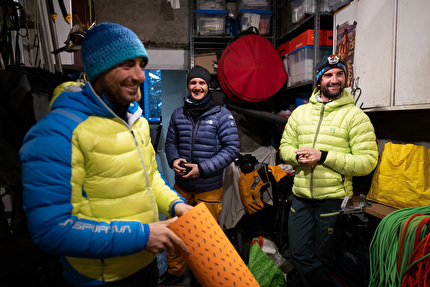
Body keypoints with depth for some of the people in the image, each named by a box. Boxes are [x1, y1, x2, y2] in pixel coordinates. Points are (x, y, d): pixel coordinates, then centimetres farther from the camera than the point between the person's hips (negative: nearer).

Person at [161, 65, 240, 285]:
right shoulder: (178, 114, 4)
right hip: (181, 186, 4)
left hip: (209, 189, -3)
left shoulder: (222, 114, -7)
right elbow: (171, 142, 14)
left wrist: (202, 168, -18)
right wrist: (174, 160, -9)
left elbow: (232, 148, -10)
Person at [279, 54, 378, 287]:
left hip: (333, 199, -4)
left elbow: (367, 162, -12)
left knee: (322, 259, 11)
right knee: (300, 256, 12)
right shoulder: (300, 112, 9)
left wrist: (323, 156, -21)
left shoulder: (356, 116, -5)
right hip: (301, 198, 4)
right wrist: (298, 156, -12)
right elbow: (285, 146, 12)